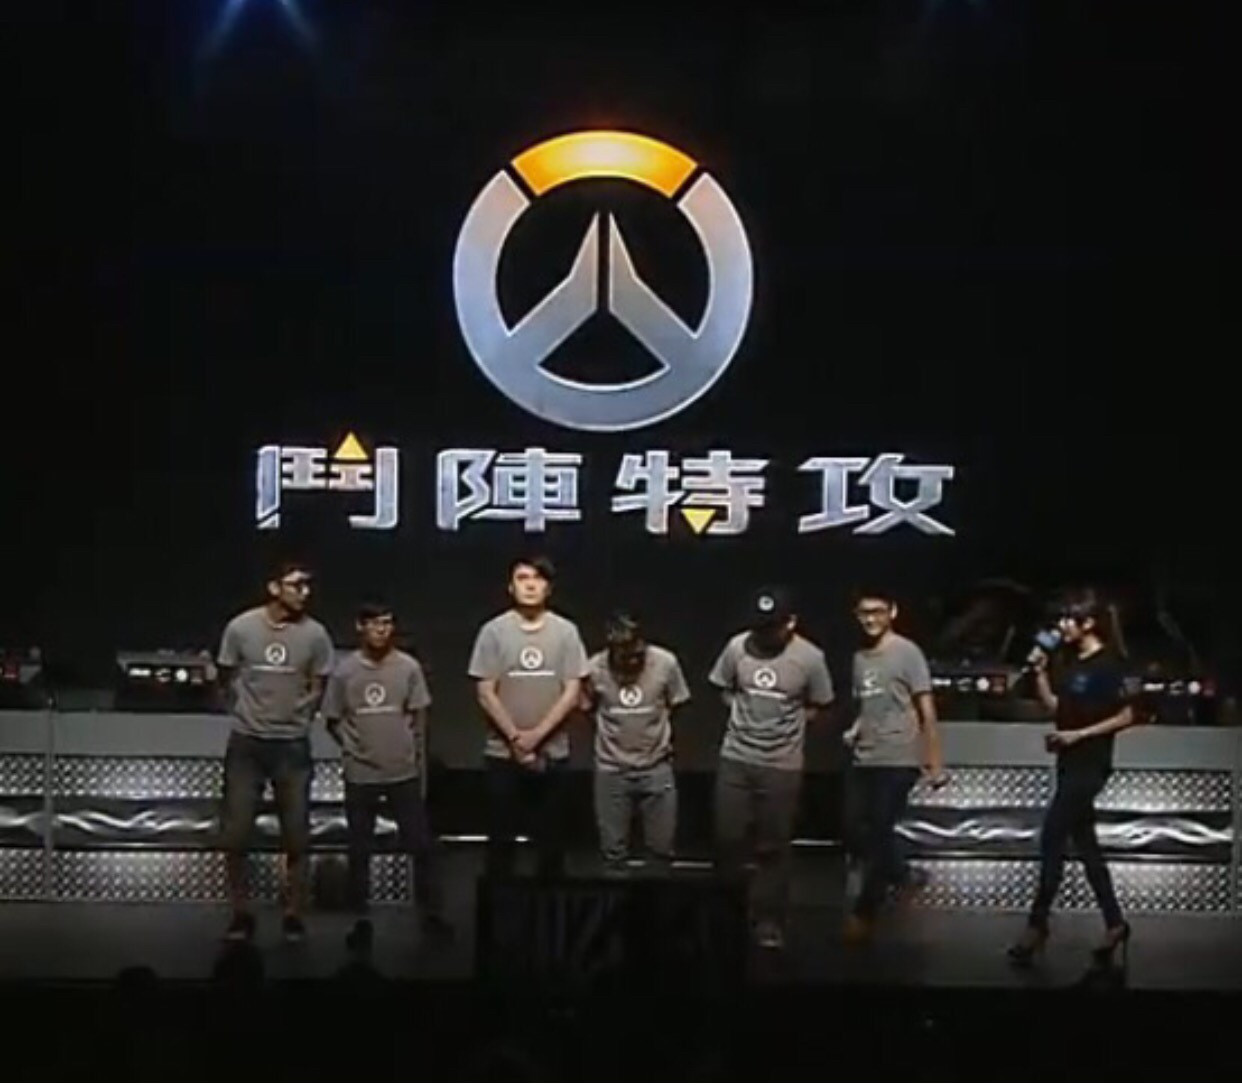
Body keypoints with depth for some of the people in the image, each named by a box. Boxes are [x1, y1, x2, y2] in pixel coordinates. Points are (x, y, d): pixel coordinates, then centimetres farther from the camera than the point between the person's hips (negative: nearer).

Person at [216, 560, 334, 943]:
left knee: (296, 836, 4)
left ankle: (293, 914, 16)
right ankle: (240, 913, 15)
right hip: (246, 743, 0)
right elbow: (226, 679, 8)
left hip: (292, 744, 1)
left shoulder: (315, 634, -7)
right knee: (235, 834, 2)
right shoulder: (240, 627, -8)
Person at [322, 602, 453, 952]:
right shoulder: (344, 671, -4)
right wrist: (353, 748, 0)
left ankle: (432, 913, 14)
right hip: (360, 775, 0)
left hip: (404, 773, 0)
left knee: (422, 845, 3)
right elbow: (332, 721, 6)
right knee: (360, 851, 8)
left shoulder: (409, 667, -4)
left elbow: (419, 717, 4)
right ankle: (361, 920, 18)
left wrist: (415, 754, 2)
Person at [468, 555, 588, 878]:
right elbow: (485, 694, -4)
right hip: (503, 753, 0)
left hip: (553, 754, 1)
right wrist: (515, 737, -12)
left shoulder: (566, 631, 0)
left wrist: (537, 735, -13)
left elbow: (572, 693, -4)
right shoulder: (494, 631, -1)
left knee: (551, 838, 7)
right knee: (501, 837, 6)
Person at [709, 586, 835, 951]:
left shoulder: (810, 658, -11)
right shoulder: (738, 646, -6)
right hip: (735, 758, 2)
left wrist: (785, 725, -2)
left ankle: (769, 921, 18)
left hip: (782, 765, -2)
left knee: (774, 846, 6)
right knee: (728, 837, 7)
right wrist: (747, 718, 4)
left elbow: (817, 707, 4)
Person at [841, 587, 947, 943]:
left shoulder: (907, 652, -7)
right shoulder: (859, 657, 13)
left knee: (879, 834, -4)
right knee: (855, 831, 8)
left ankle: (864, 911, 7)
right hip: (863, 760, 7)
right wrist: (854, 729, 3)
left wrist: (935, 762, -11)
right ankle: (902, 875, 30)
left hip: (898, 760, -7)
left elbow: (926, 710, -8)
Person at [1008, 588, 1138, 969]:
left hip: (1089, 766, -9)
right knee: (1084, 843, 11)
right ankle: (1114, 924, 18)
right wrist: (1040, 672, 1)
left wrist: (1078, 734, -19)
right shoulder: (1074, 661, 9)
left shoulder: (1106, 664, -14)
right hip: (1071, 764, 9)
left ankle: (1037, 926, 6)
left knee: (1052, 840, -4)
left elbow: (1126, 716, -15)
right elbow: (1055, 707, 13)